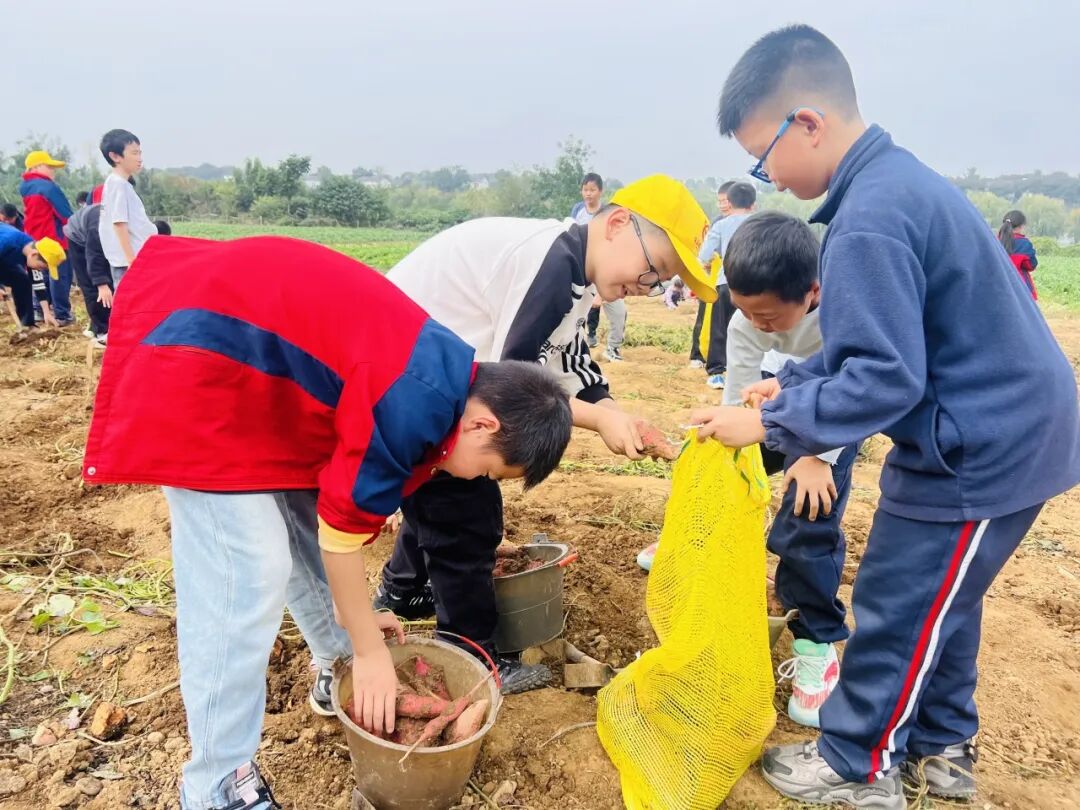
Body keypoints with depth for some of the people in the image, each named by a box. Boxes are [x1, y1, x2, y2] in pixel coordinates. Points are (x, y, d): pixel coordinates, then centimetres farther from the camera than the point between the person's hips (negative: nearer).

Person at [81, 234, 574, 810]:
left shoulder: (447, 380, 3)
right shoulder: (415, 406, -26)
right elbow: (343, 531, -17)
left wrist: (358, 624, 16)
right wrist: (370, 649, -3)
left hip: (248, 335, 10)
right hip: (194, 354, -10)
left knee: (306, 524, 15)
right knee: (248, 572, -10)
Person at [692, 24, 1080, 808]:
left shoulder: (869, 222, -26)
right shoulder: (897, 176, 6)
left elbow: (883, 380, -27)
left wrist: (768, 424, -19)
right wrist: (792, 383, 7)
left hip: (982, 450, -10)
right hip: (1008, 427, 10)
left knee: (895, 611, 5)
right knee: (941, 598, 22)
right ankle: (942, 746, 40)